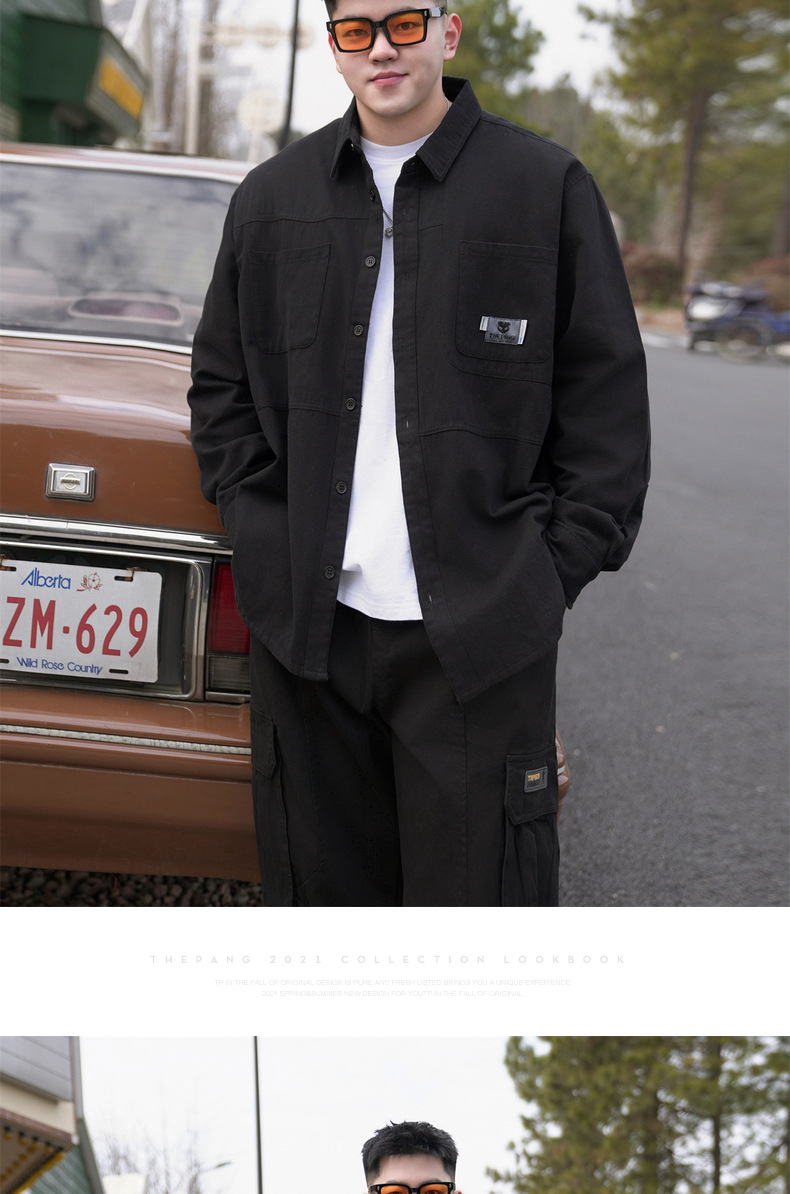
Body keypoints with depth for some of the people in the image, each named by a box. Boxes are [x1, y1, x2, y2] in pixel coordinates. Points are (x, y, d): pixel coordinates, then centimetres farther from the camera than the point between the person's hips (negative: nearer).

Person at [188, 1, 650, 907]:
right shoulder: (272, 197, 13)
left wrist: (557, 569, -3)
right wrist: (264, 530, 6)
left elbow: (605, 394, 4)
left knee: (475, 889, 0)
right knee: (320, 888, 9)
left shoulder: (548, 188, 4)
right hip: (306, 621, 3)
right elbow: (220, 382, 19)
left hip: (481, 631, -3)